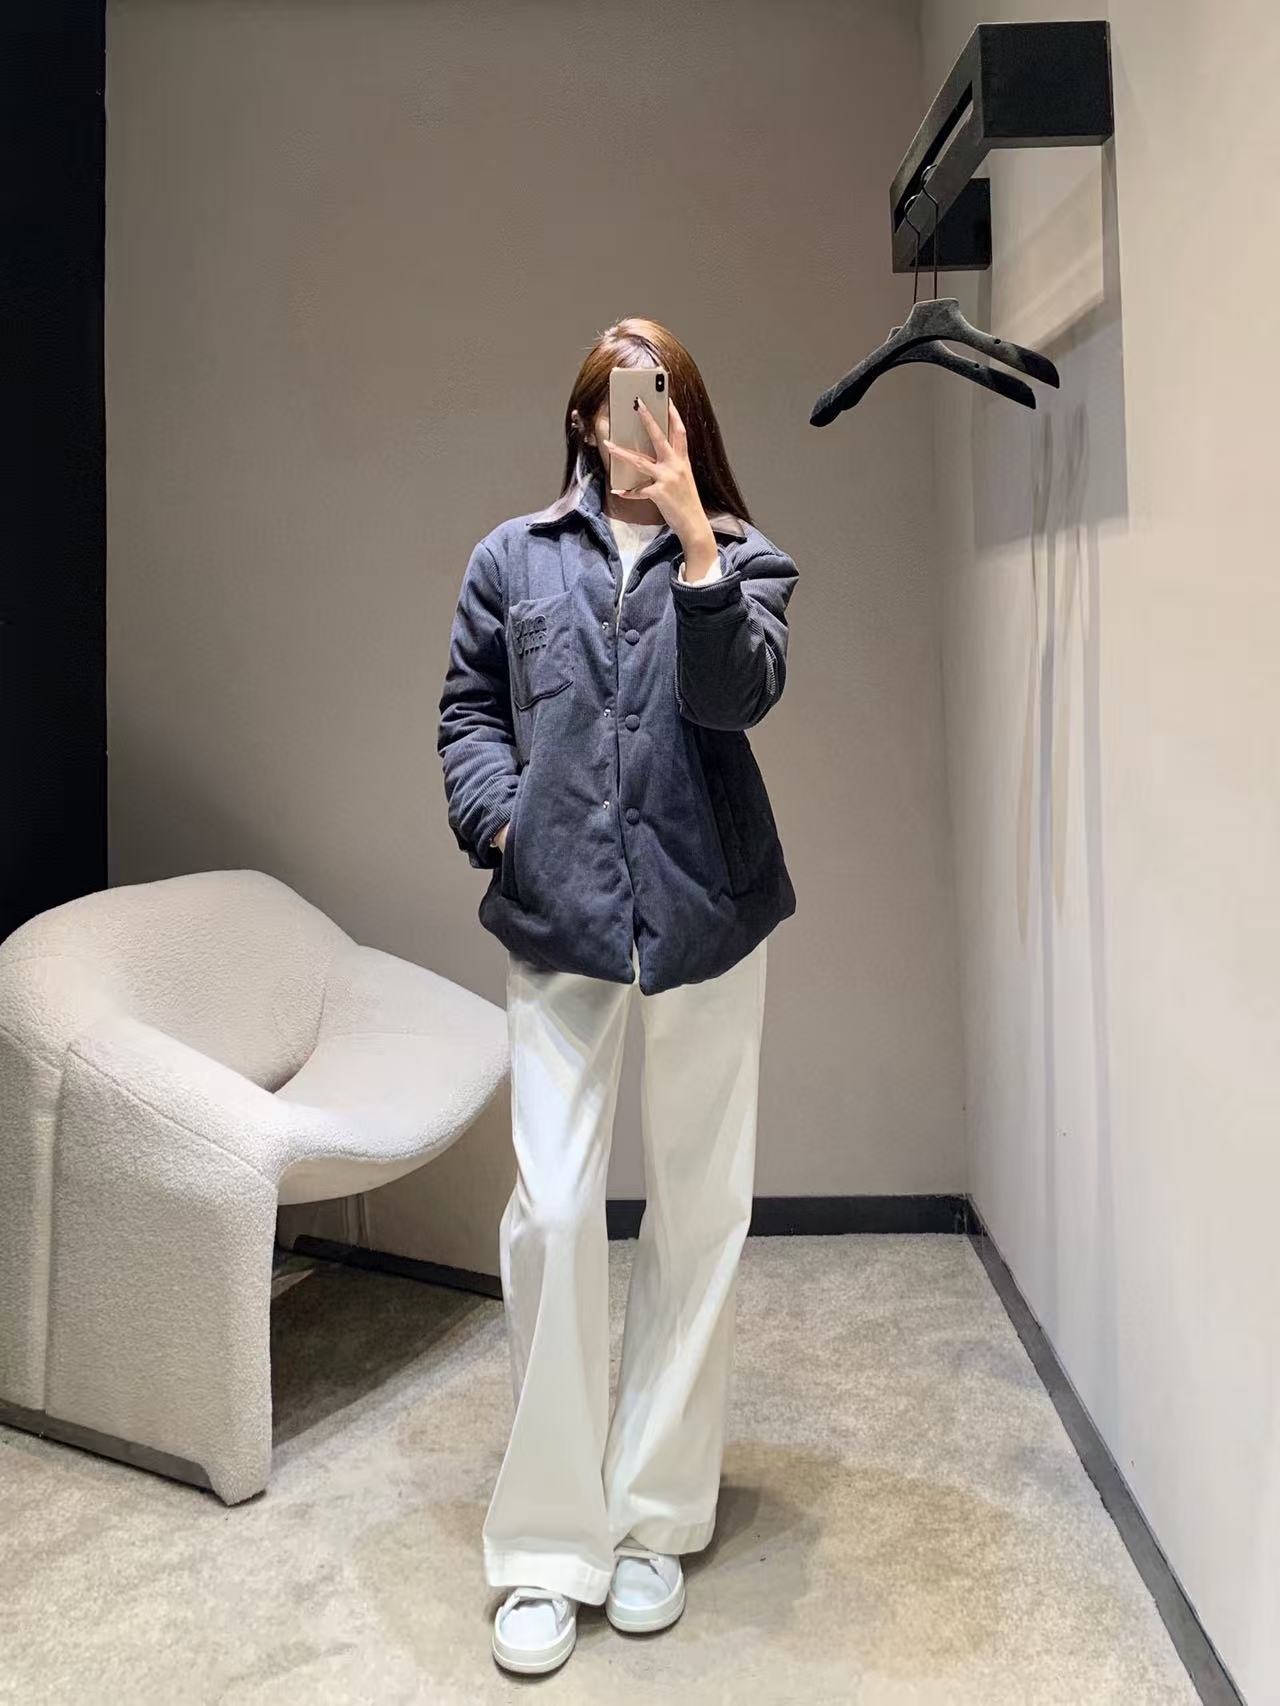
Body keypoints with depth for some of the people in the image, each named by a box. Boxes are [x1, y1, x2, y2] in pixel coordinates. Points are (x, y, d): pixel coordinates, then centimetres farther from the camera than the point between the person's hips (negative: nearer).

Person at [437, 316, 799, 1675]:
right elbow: (469, 710, 13)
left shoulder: (742, 556, 6)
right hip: (556, 914, 0)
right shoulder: (514, 557, 10)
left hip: (706, 914, 1)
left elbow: (740, 694, -12)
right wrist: (500, 824, -4)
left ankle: (654, 1517, 23)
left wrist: (691, 531, -22)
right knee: (551, 1211, -5)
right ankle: (549, 1548, 11)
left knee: (698, 1213, 6)